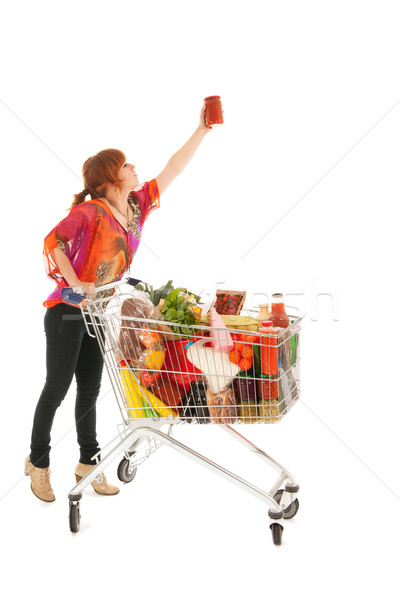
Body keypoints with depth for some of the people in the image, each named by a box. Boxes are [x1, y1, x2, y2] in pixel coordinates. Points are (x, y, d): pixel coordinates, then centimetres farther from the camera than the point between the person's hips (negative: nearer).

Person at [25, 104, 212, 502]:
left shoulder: (137, 206, 5)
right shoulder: (92, 211, -15)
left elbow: (172, 169, 7)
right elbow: (54, 239, -19)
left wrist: (202, 130, 6)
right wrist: (74, 283, -24)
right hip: (66, 311, -7)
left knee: (90, 389, 13)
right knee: (57, 388, 2)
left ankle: (87, 462, 24)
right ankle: (38, 462, 19)